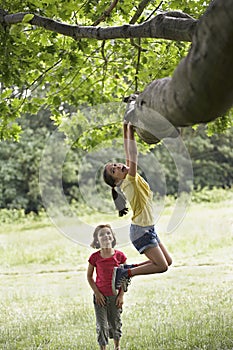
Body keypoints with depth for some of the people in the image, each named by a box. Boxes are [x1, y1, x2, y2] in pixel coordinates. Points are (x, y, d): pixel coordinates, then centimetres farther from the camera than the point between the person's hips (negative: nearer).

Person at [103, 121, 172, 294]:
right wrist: (130, 133, -27)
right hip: (140, 231, -9)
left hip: (149, 229, 9)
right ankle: (125, 273, -4)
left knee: (167, 261, 13)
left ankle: (127, 270, 15)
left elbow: (129, 156, 7)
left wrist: (126, 131, 2)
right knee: (161, 265, -11)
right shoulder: (129, 181, -18)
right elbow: (133, 157, -28)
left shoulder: (131, 179, 4)